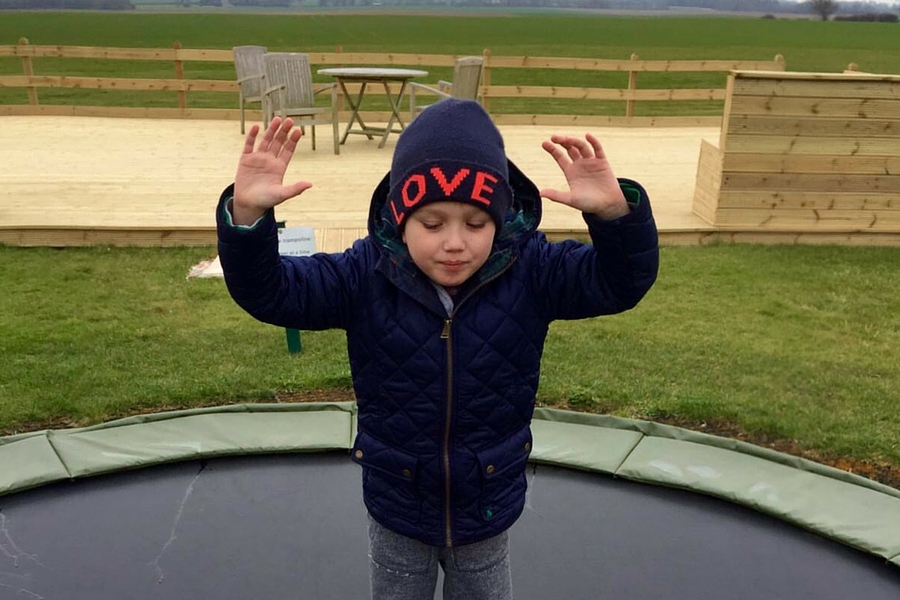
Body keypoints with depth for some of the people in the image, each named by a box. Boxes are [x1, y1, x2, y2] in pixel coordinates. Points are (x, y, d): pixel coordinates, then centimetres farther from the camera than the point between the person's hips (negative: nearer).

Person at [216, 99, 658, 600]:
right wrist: (247, 215, -40)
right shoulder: (364, 276, -19)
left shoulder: (530, 272, -18)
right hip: (397, 511, 0)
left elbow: (622, 281, -22)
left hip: (489, 510, 0)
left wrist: (616, 211, -43)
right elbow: (268, 291, -20)